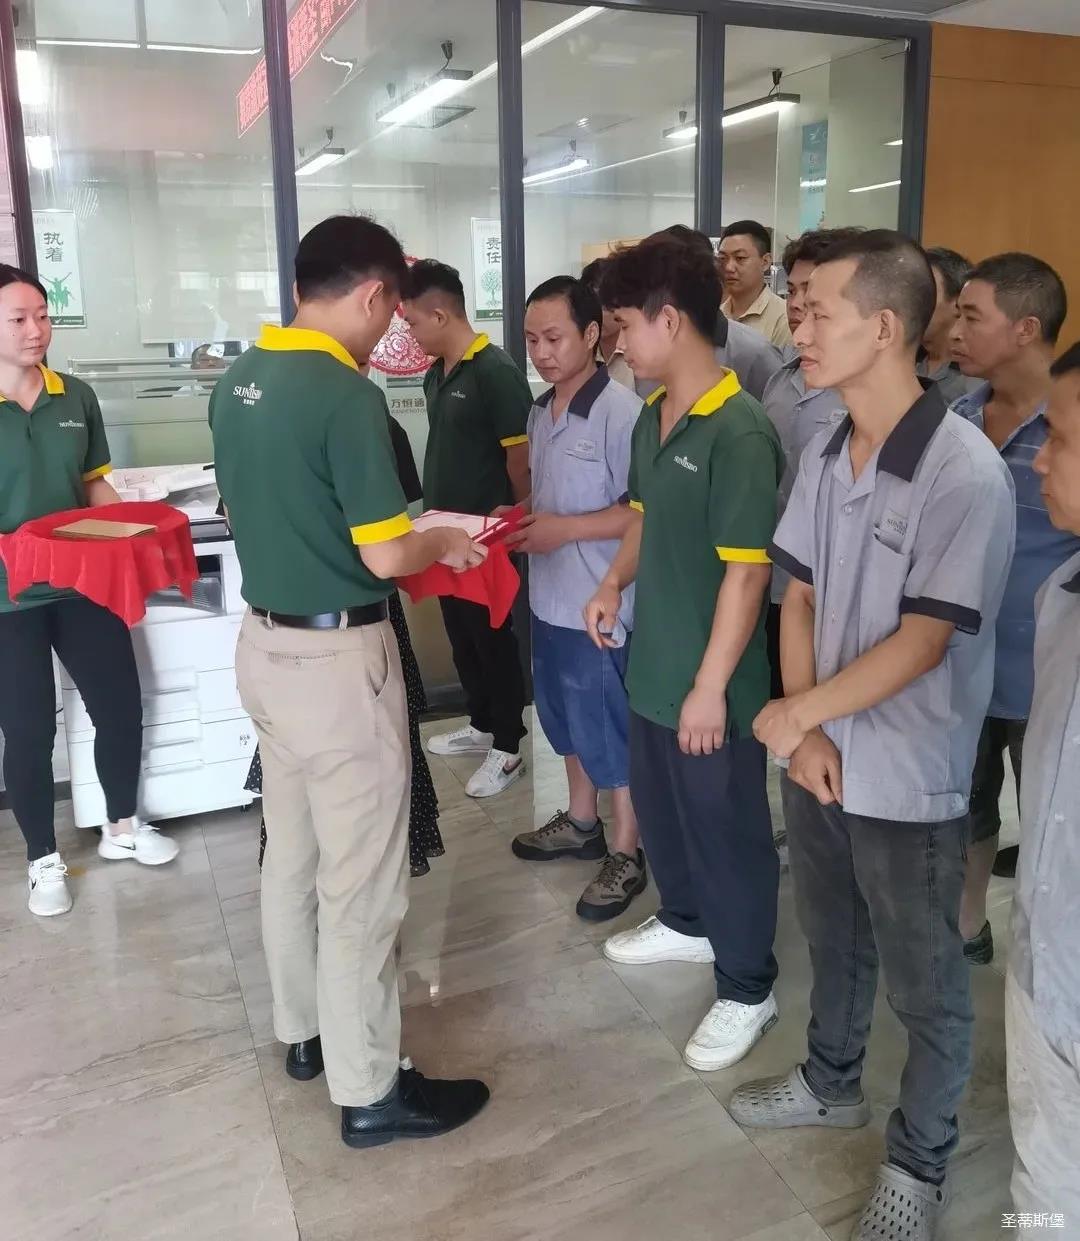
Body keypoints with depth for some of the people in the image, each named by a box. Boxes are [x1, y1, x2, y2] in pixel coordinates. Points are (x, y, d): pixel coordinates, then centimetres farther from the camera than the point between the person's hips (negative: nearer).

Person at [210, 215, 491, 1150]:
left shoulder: (238, 382, 5)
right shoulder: (347, 395, -21)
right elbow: (386, 557, -20)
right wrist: (444, 543, -1)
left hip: (264, 642, 9)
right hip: (337, 657, -9)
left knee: (291, 854, 20)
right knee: (361, 879, 3)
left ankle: (304, 1031, 38)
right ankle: (370, 1090, 18)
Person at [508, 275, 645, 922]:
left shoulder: (622, 412, -19)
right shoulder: (540, 412, 8)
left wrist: (565, 530, -22)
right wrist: (519, 520, 1)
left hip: (601, 606, -8)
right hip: (550, 598, 9)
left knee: (611, 731, 5)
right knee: (568, 720, 21)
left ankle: (627, 854, 21)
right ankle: (581, 822, 40)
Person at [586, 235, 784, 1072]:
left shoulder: (740, 432, -21)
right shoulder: (653, 416, 5)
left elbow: (747, 570, -22)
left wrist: (712, 685, -20)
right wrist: (615, 583, 5)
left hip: (711, 679, -8)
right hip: (652, 662, 8)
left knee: (727, 828, 7)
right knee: (658, 807, 24)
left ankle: (748, 991, 27)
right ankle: (686, 921, 48)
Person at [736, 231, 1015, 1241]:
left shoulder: (965, 471, -21)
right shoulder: (822, 457, -1)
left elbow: (921, 643, -20)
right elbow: (799, 599, 4)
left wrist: (796, 713, -13)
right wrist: (805, 732, -7)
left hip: (907, 780, -6)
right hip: (818, 756, 6)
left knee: (924, 983, 14)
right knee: (832, 939, 25)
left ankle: (918, 1159, 36)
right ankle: (831, 1082, 50)